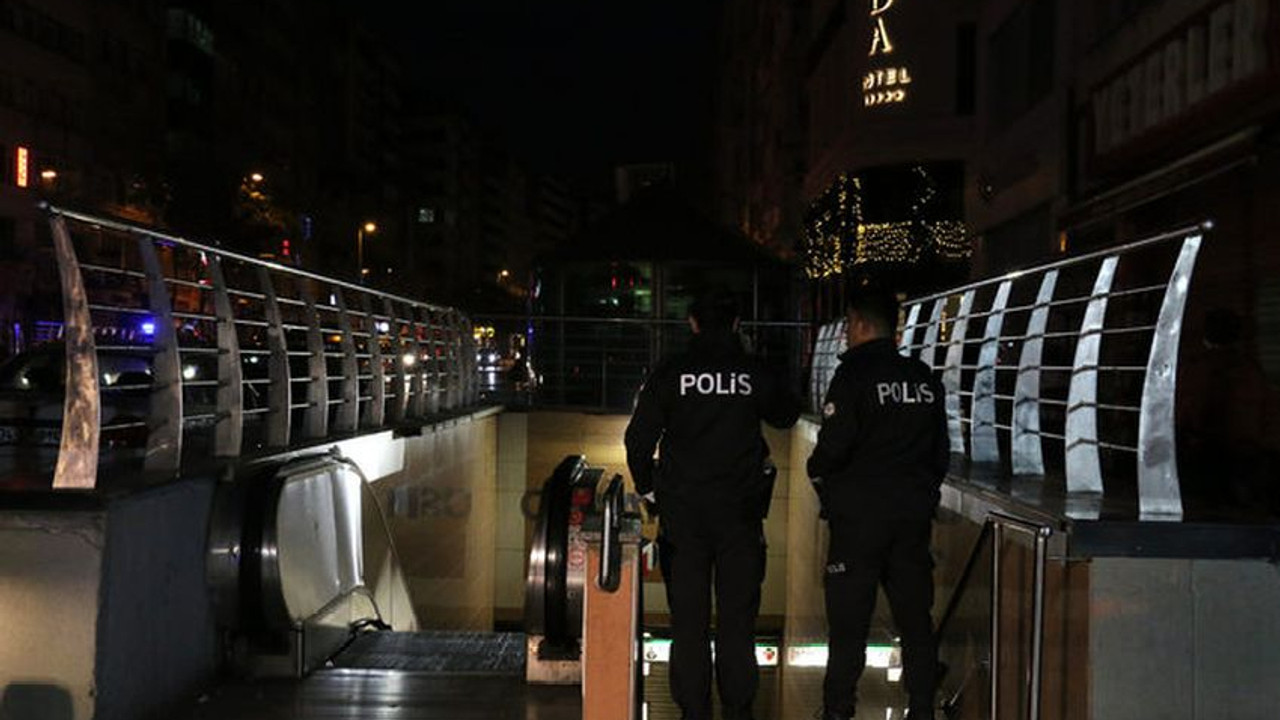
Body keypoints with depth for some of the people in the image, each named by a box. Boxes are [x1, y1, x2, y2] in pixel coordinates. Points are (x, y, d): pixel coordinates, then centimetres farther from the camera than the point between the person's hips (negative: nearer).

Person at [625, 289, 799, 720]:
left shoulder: (670, 374, -3)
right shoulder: (755, 374, 0)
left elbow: (638, 438, -3)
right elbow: (787, 416, 18)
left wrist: (648, 490, 10)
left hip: (682, 511, -1)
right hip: (740, 511, 1)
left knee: (688, 619, 6)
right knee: (737, 617, 8)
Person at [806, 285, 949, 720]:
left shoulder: (854, 374, -10)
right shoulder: (924, 379, 8)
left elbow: (834, 444, -16)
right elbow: (942, 450, 13)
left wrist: (818, 475, 4)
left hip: (860, 512, -5)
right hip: (915, 513, 6)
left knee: (848, 619, 2)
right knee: (915, 618, 12)